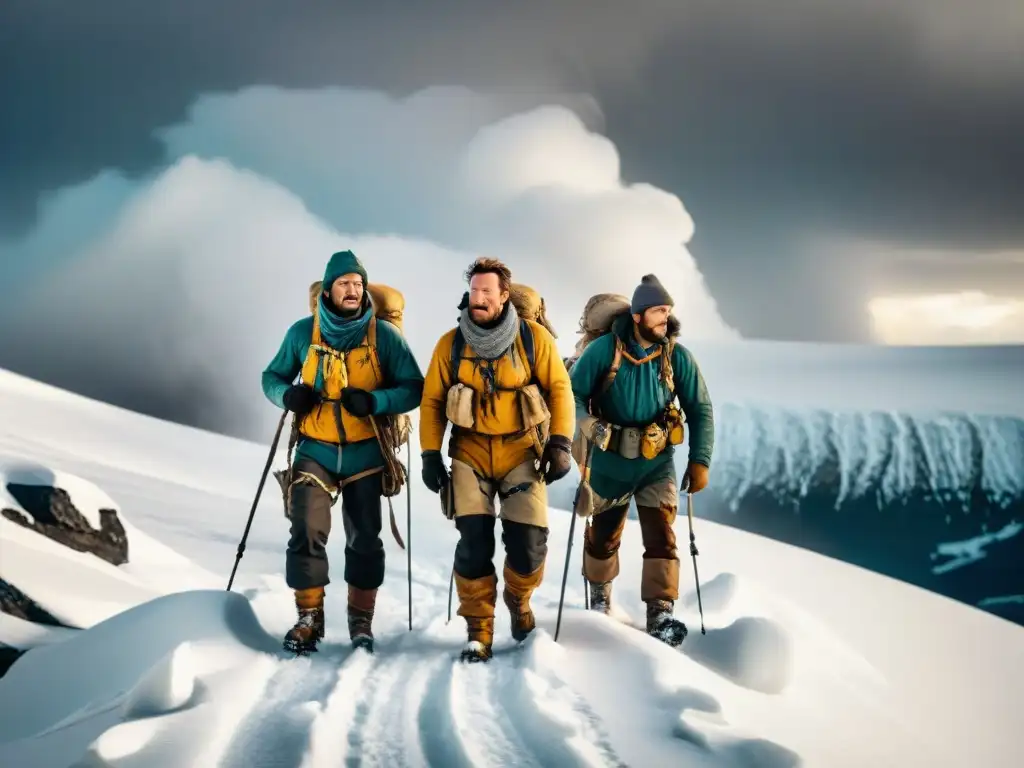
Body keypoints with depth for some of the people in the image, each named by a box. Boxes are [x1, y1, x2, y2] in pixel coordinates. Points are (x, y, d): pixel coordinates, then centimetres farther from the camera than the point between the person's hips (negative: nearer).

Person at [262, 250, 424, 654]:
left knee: (364, 538, 6)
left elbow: (414, 388, -4)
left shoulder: (384, 335, -4)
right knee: (307, 532, -12)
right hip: (315, 450, 0)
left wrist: (374, 401, -23)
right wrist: (288, 395, -12)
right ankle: (309, 617, 0)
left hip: (364, 454, 0)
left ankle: (361, 619, 21)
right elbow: (271, 377, 11)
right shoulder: (303, 332, 1)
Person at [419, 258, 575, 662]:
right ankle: (478, 629, 7)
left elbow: (559, 389, 0)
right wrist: (430, 454, -1)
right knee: (474, 542, -8)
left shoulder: (534, 337, -5)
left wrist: (561, 443, -8)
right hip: (470, 451, 1)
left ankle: (518, 600, 24)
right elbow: (432, 400, 5)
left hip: (521, 450, 0)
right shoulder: (451, 343, -1)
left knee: (528, 540, -8)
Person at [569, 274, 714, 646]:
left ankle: (660, 614, -10)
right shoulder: (605, 349, -14)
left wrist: (700, 461, -5)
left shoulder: (677, 356, -9)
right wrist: (591, 426, -22)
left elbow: (700, 410, -1)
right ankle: (599, 595, 42)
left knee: (661, 537, -12)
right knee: (603, 535, 16)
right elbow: (573, 392, -6)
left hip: (657, 464, 0)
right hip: (610, 462, 0)